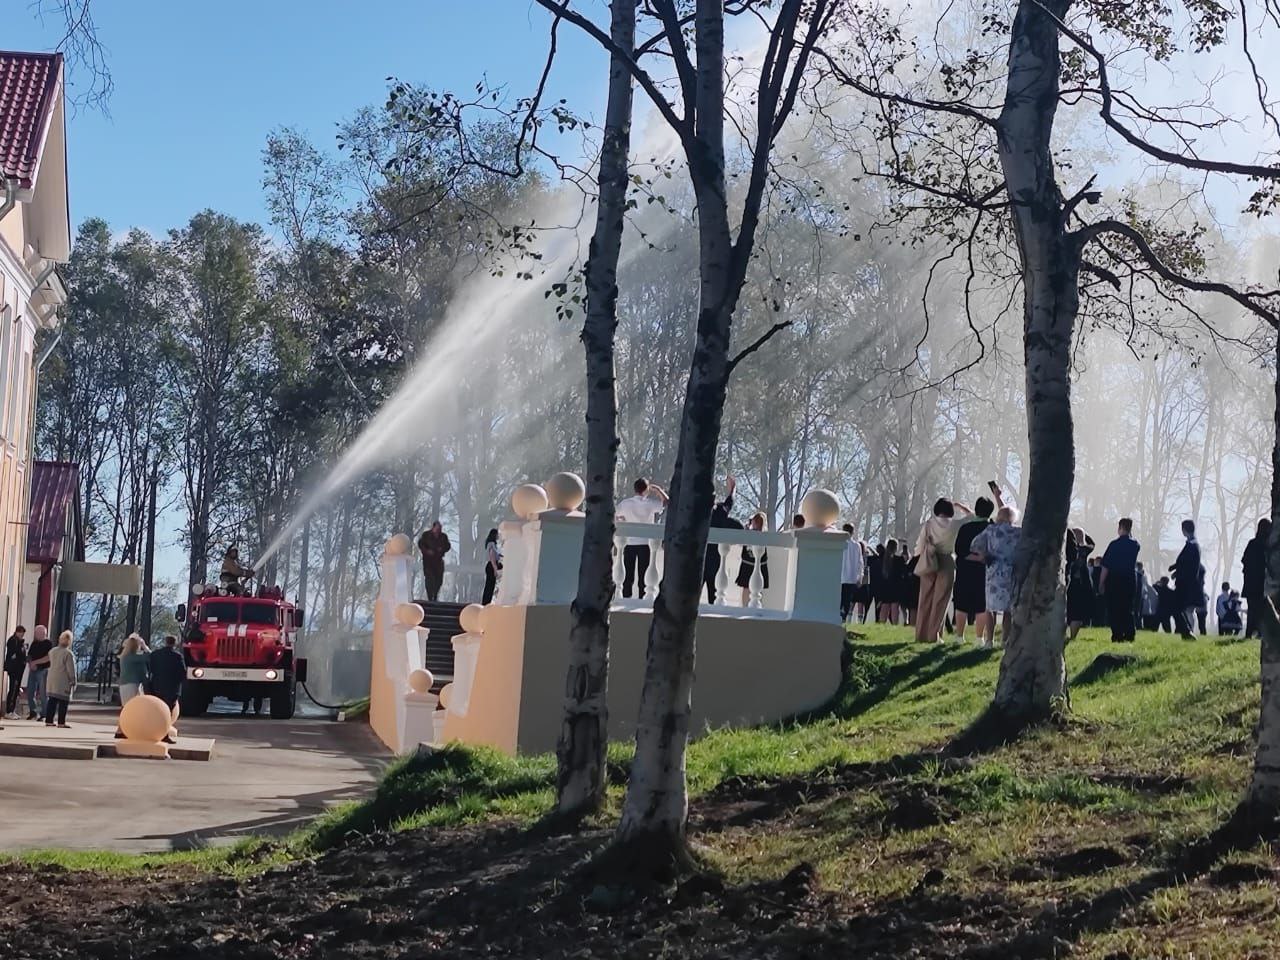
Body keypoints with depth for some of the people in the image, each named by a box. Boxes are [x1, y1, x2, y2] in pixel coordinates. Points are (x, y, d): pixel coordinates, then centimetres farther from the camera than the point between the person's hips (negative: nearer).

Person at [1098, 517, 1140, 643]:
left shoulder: (1114, 544, -11)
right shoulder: (1135, 545, 3)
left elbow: (1105, 566, -11)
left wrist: (1101, 583, -4)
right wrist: (1130, 535, 19)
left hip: (1114, 580, -4)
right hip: (1130, 580, 4)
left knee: (1114, 609, 1)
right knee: (1128, 609, 12)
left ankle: (1117, 636, -5)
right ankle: (1129, 634, 5)